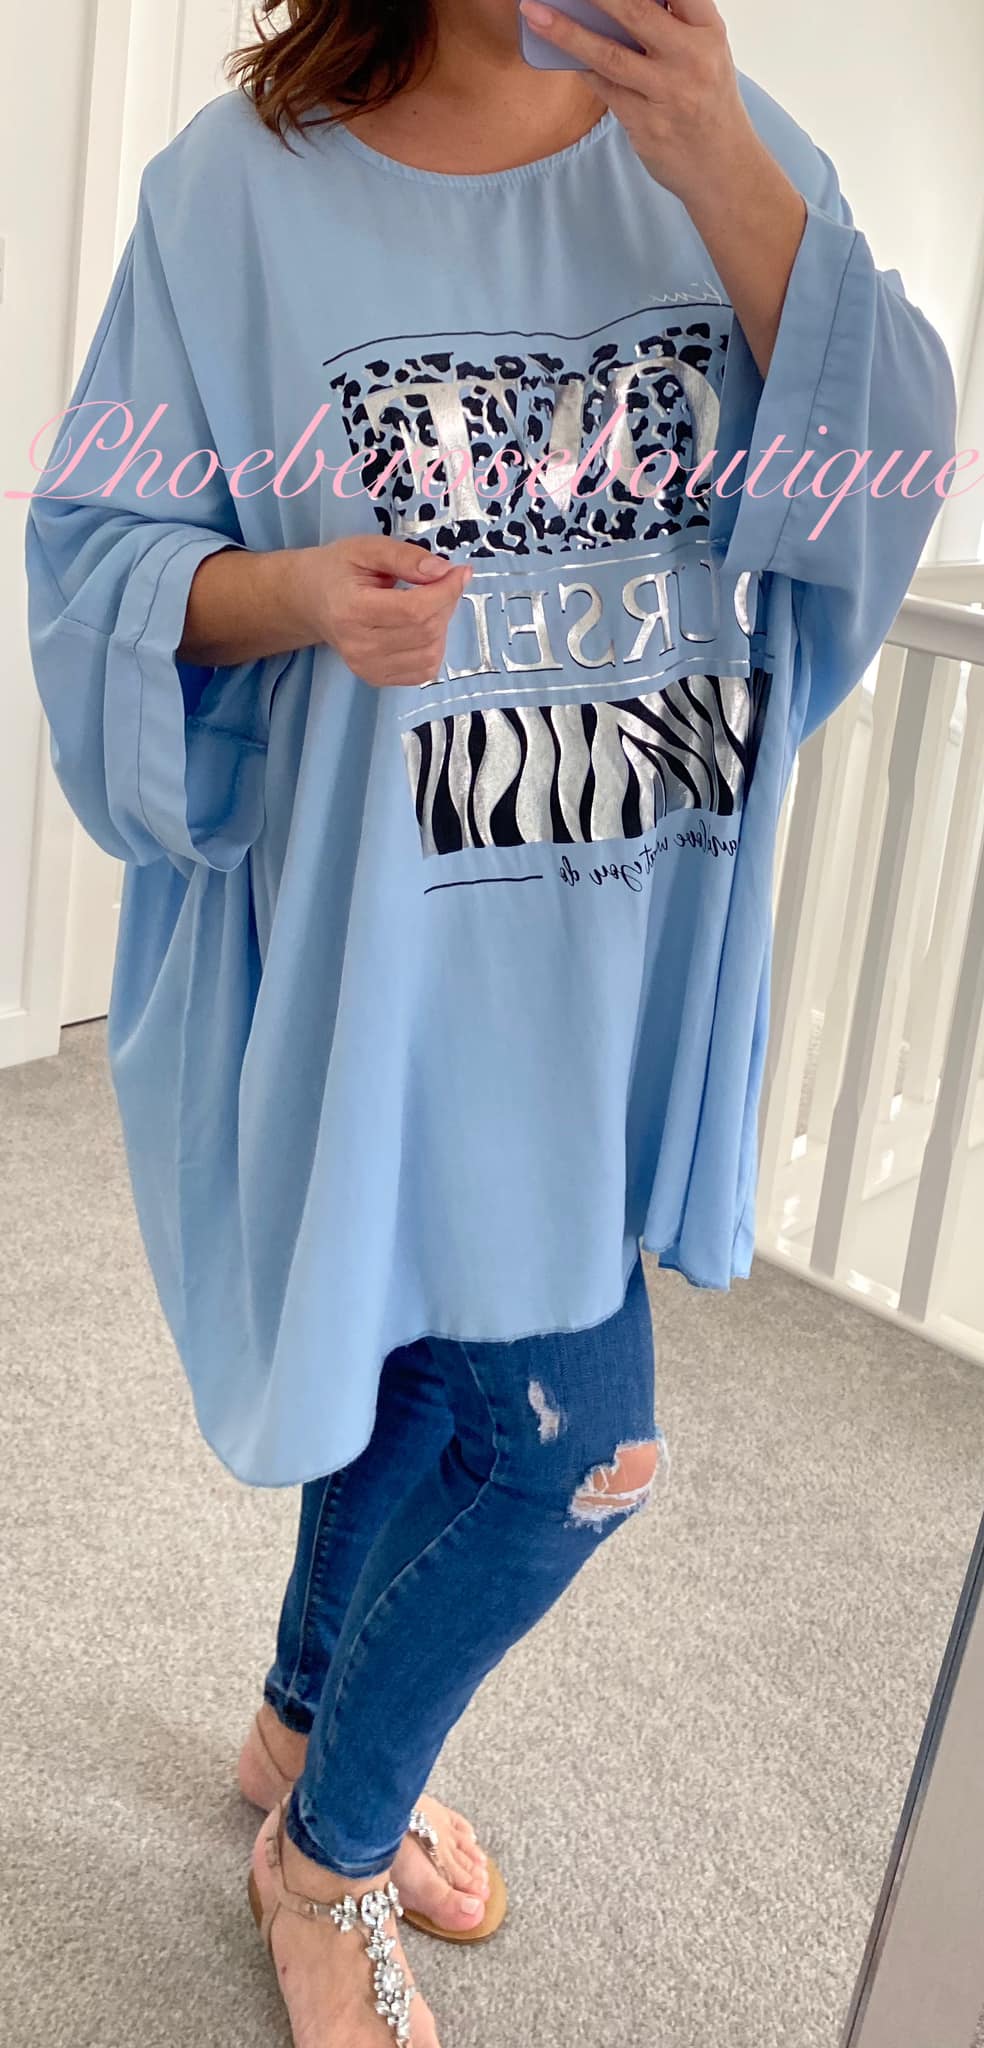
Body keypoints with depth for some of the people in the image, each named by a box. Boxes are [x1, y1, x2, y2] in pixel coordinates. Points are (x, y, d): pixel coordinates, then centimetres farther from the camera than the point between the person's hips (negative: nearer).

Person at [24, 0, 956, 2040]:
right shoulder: (246, 184, -7)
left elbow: (884, 468, -6)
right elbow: (98, 551, -4)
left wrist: (731, 183, -19)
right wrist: (293, 593, -25)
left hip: (633, 941, 5)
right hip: (384, 933, -4)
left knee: (440, 1354, 18)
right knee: (575, 1442, -4)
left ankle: (310, 1729, 47)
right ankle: (328, 1856, 27)